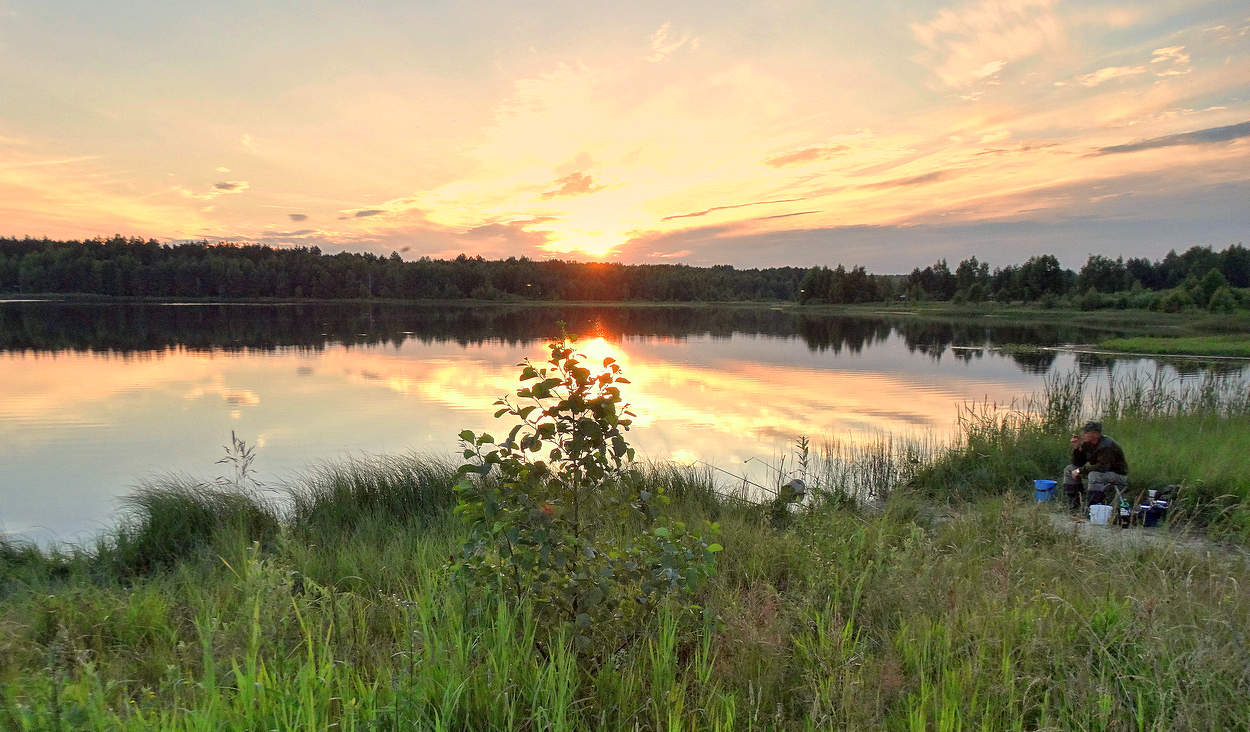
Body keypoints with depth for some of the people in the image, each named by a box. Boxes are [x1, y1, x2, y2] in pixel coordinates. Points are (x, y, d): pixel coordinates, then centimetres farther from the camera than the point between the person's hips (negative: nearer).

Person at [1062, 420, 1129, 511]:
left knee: (1094, 475, -39)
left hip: (1118, 474, -9)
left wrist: (1080, 470, -29)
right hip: (1099, 472, 9)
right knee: (1069, 469, 3)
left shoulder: (1106, 445, -26)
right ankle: (1074, 506, 3)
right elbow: (1077, 463, 3)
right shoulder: (1087, 444, -2)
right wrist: (1076, 448, -13)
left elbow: (1103, 467, -35)